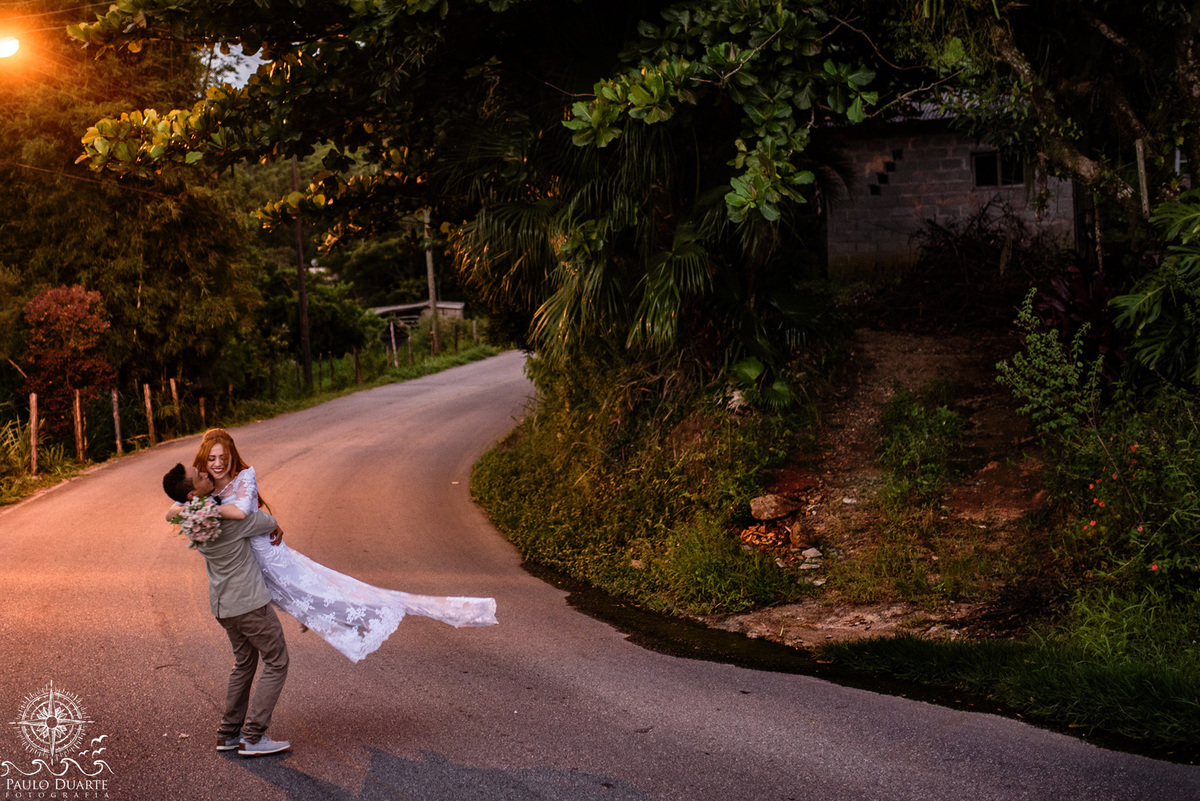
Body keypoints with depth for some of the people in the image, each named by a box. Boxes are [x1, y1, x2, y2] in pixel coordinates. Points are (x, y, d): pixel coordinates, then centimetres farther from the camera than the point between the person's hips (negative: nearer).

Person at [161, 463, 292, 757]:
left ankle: (228, 733, 22)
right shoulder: (228, 519, -27)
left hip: (223, 605, 8)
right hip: (249, 602, -8)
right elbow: (268, 523, -12)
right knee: (276, 662, 3)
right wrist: (275, 527, 15)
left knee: (244, 662, 22)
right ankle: (252, 736, 0)